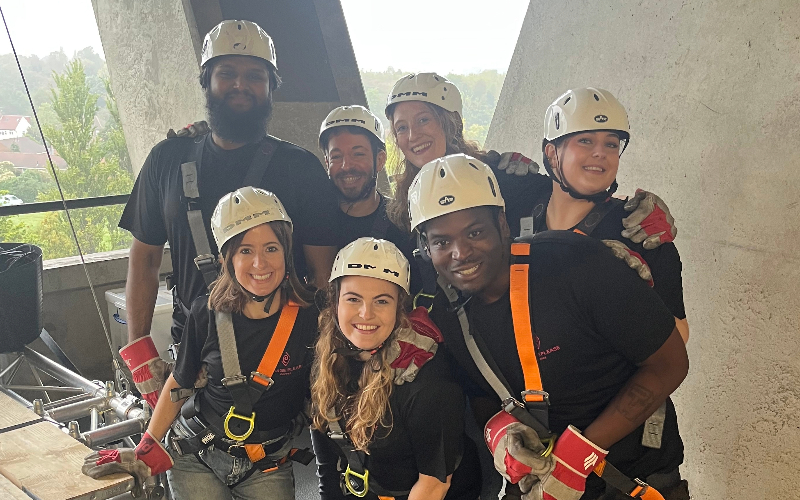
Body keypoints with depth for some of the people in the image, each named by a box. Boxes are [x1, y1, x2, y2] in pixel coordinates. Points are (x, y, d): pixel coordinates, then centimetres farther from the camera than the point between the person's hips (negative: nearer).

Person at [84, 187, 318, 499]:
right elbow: (179, 383, 2)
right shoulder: (207, 313, -12)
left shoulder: (308, 319, -15)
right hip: (194, 458, 0)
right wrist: (145, 453, 4)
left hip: (267, 468, 0)